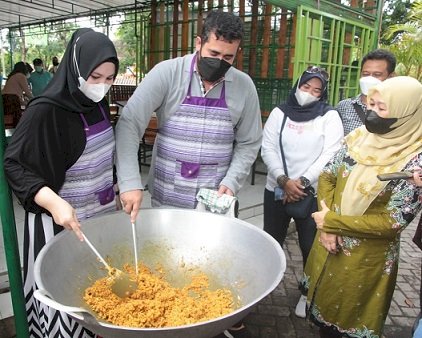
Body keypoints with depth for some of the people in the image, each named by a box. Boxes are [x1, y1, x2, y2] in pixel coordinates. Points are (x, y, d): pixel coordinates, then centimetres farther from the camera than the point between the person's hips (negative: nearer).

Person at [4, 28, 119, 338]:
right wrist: (52, 201, -28)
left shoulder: (98, 104, 3)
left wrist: (114, 189, 17)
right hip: (62, 220, -6)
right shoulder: (46, 111, -18)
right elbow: (13, 164, -15)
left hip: (103, 213, 7)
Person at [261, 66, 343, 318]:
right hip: (276, 190, 2)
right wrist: (284, 180, -15)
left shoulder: (330, 116, -1)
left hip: (312, 193, -2)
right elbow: (268, 148, -2)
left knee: (311, 247, 6)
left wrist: (303, 182, -16)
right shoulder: (280, 113, 5)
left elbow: (330, 155, -9)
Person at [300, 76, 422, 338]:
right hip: (328, 246, 5)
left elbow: (393, 221, -20)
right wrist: (326, 227, -11)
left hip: (367, 259, -4)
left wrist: (331, 221, -17)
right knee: (322, 309, 24)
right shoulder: (360, 137, -4)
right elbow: (327, 176, 2)